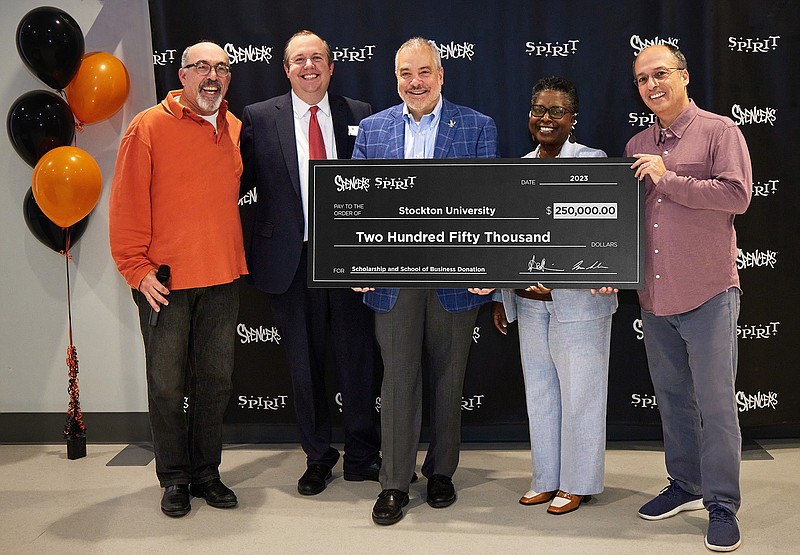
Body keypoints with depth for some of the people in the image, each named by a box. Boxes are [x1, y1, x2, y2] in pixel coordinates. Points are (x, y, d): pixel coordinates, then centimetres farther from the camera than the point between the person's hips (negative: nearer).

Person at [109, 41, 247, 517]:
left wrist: (237, 259, 13)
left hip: (223, 279, 4)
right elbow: (127, 204, -6)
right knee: (167, 384, 5)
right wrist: (137, 269, -10)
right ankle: (175, 478, 19)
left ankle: (207, 472, 24)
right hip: (164, 281, -4)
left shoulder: (236, 130, 10)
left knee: (216, 380, 10)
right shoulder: (149, 127, -4)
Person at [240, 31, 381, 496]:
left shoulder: (360, 115, 5)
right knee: (305, 366, 11)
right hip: (291, 261, 0)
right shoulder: (259, 118, 3)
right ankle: (318, 458, 28)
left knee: (359, 362, 7)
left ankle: (362, 457, 25)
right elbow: (239, 180, 4)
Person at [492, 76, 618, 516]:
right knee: (539, 390, 14)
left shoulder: (593, 162, -6)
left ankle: (577, 483, 19)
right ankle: (546, 478, 27)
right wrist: (501, 297, 15)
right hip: (529, 300, 6)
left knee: (578, 391, 4)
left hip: (578, 301, -6)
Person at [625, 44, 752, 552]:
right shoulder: (637, 147, 14)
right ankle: (686, 485, 29)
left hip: (708, 295, -6)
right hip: (654, 297, 6)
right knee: (672, 397, 15)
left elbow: (737, 195, -15)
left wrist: (669, 179, -15)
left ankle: (722, 504, 10)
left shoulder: (719, 132, -3)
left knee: (716, 403, -2)